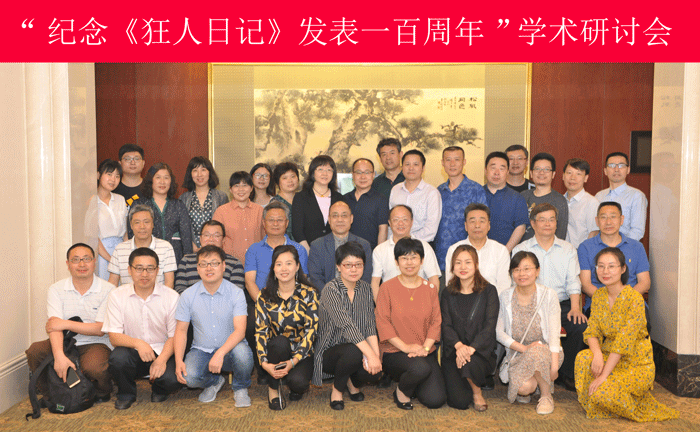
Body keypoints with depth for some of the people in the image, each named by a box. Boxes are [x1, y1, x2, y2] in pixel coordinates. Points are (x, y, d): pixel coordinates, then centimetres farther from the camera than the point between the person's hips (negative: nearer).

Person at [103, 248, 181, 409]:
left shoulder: (171, 296, -5)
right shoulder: (117, 295, -3)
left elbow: (174, 336, -3)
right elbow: (114, 336, -7)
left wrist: (162, 359, -22)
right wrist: (137, 343, -28)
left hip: (162, 352, -1)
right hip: (133, 353, 1)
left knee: (172, 379, -30)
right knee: (117, 358, -32)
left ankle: (159, 390, 11)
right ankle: (126, 393, 2)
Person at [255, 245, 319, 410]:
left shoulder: (308, 294, -6)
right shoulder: (265, 296, -2)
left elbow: (311, 330, -10)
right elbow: (260, 331, -5)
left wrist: (293, 361, -22)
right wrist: (264, 363, -20)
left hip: (301, 353, -1)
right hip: (275, 351, 1)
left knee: (297, 381, -30)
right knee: (280, 341, -34)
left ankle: (297, 388, 10)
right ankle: (274, 387, -8)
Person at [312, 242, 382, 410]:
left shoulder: (365, 289, 3)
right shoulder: (331, 289, -16)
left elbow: (370, 327, -3)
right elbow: (346, 325, -26)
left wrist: (375, 354, -20)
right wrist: (370, 354, -33)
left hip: (357, 348, 5)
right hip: (329, 352, -4)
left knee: (375, 371, -26)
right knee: (353, 352, -36)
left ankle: (352, 382, 12)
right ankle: (337, 388, -4)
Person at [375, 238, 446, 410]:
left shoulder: (430, 288, 9)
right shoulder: (387, 288, -2)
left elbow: (436, 321, 6)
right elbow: (382, 322, -7)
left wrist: (425, 347, -11)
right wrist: (405, 347, -15)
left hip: (426, 352, 4)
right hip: (395, 351, -3)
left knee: (436, 400, -13)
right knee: (420, 368, -35)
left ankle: (413, 384, 21)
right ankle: (401, 391, -1)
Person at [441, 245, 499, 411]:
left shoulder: (488, 291, 0)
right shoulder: (448, 294, 7)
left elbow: (490, 326, -8)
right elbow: (446, 325, -2)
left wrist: (471, 348, -25)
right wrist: (458, 345, -23)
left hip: (482, 352, -1)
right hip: (453, 352, 1)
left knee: (469, 363, -36)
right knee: (458, 401, -16)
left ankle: (477, 393, -2)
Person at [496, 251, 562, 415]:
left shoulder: (548, 295, -3)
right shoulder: (505, 298, 1)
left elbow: (554, 333, -9)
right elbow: (499, 332, -1)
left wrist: (554, 365, -20)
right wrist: (523, 348, -16)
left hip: (546, 352, 0)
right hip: (516, 353, 1)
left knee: (535, 352, -37)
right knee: (524, 387, -29)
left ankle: (546, 395, -13)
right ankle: (522, 390, 10)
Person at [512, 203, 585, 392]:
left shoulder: (568, 249, 16)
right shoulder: (520, 250, 10)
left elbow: (573, 282, 7)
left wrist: (575, 307, -11)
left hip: (562, 303, 2)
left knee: (580, 326, -27)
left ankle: (566, 374, -6)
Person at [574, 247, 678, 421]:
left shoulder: (634, 298, -21)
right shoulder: (598, 296, 1)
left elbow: (624, 341, -25)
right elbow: (592, 331, -2)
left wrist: (604, 376, -27)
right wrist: (597, 353, -25)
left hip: (637, 363, -5)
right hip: (610, 355, 5)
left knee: (603, 392, -25)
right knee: (583, 358, -25)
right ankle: (592, 407, -1)